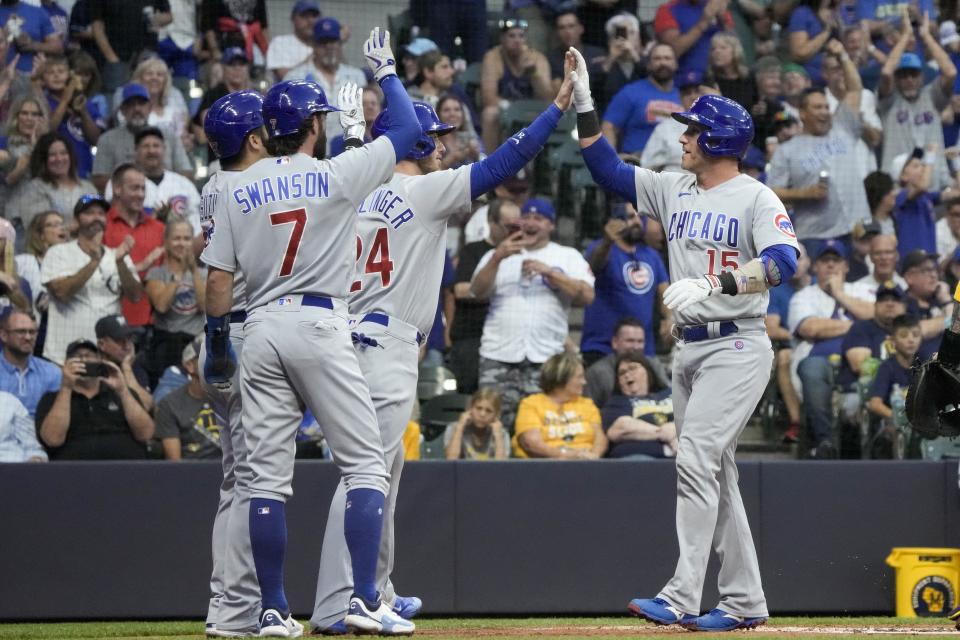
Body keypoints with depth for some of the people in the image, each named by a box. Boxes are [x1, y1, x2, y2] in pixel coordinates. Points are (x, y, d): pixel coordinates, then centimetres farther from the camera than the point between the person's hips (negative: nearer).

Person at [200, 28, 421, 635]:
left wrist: (217, 346, 15)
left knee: (268, 475, 6)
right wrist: (387, 71, 22)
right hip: (319, 324, -4)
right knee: (366, 464, 1)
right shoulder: (335, 175, -3)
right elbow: (408, 129, 7)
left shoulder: (239, 190, 6)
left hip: (261, 331, 4)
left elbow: (218, 277, 5)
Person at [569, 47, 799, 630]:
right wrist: (585, 104, 5)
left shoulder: (756, 199, -10)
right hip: (689, 348, 8)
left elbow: (784, 262, -25)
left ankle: (682, 597, -22)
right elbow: (609, 170, 13)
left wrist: (713, 284, -35)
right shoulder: (674, 190, 12)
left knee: (696, 461, -18)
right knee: (716, 473, 10)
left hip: (737, 347, -8)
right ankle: (745, 601, 16)